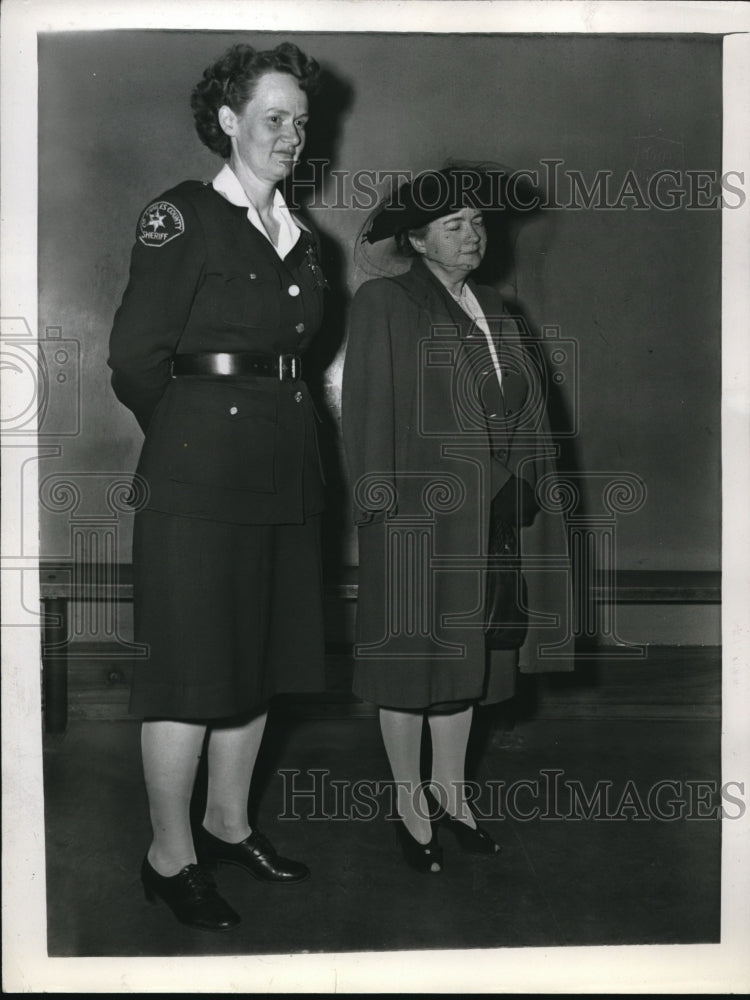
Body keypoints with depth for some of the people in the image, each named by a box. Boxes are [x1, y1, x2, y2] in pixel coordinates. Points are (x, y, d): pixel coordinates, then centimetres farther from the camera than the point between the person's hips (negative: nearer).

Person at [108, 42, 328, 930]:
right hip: (200, 471, -7)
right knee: (191, 664, -1)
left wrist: (268, 424, 12)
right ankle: (170, 855, 13)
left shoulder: (298, 238, 15)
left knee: (260, 653, 14)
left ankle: (227, 822, 30)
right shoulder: (181, 217, -6)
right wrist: (190, 432, 2)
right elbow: (135, 358, -9)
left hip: (285, 470, 7)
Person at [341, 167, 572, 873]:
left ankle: (451, 792, 28)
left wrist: (523, 482, 2)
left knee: (466, 655, 13)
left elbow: (527, 408, 14)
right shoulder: (382, 303, -3)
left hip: (485, 518, 6)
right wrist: (380, 502, -15)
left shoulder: (493, 311, 16)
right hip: (415, 517, -6)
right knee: (410, 658, 2)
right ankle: (410, 805, 17)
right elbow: (366, 412, -8)